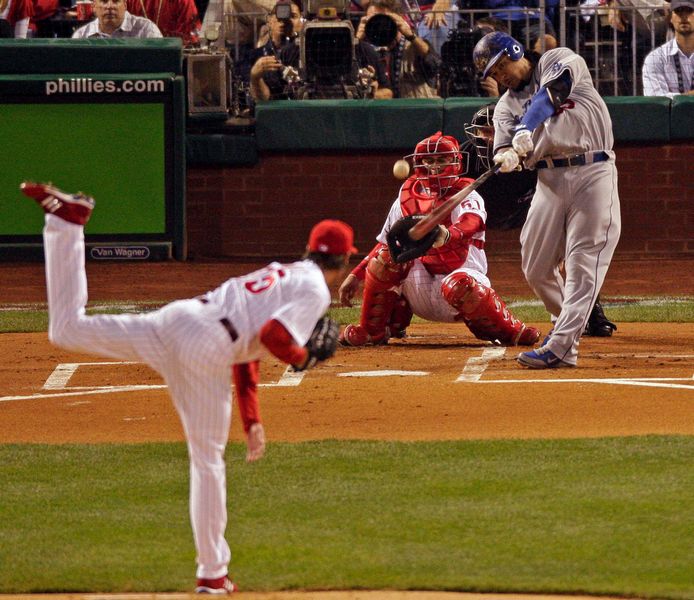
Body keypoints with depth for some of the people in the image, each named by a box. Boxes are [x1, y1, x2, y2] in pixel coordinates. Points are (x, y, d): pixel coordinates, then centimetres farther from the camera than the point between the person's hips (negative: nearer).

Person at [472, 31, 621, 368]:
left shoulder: (561, 61, 3)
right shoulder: (507, 105, 15)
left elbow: (552, 90, -19)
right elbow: (505, 147, -1)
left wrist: (527, 127, -34)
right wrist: (506, 157, -26)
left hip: (592, 173, -6)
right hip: (549, 181, 6)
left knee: (583, 262, -12)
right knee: (535, 266, 5)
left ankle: (561, 347, -18)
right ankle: (566, 322, 31)